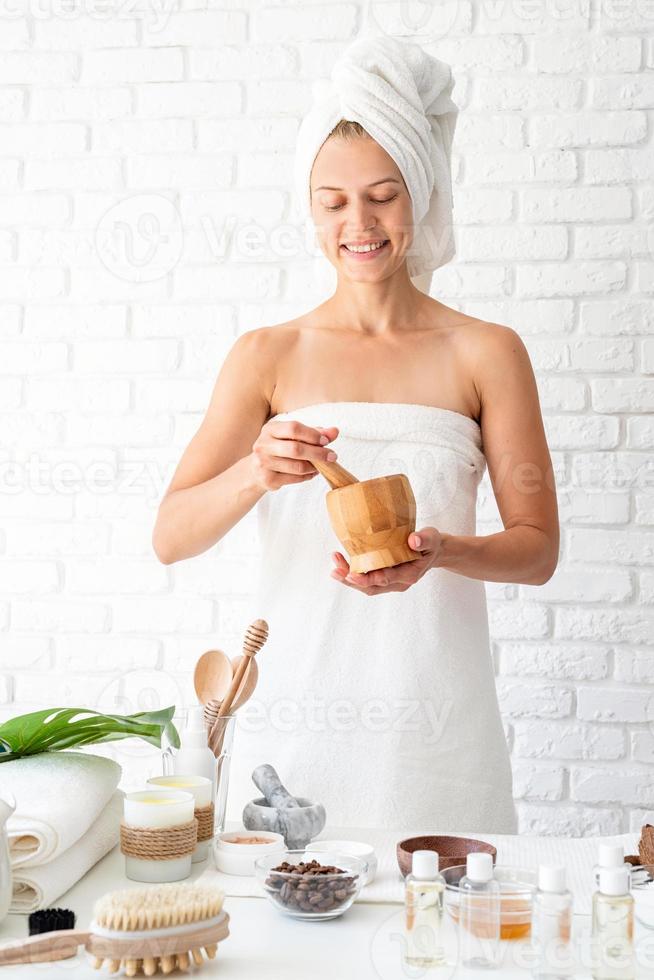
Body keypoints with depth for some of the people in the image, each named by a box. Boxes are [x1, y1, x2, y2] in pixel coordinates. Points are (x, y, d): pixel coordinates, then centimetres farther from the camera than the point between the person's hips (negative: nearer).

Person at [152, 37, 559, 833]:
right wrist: (257, 474, -21)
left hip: (434, 713, 0)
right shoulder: (268, 356, 4)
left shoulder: (485, 353, 3)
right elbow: (169, 537, -2)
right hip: (293, 707, 1)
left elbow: (538, 548, 2)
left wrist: (440, 551, -17)